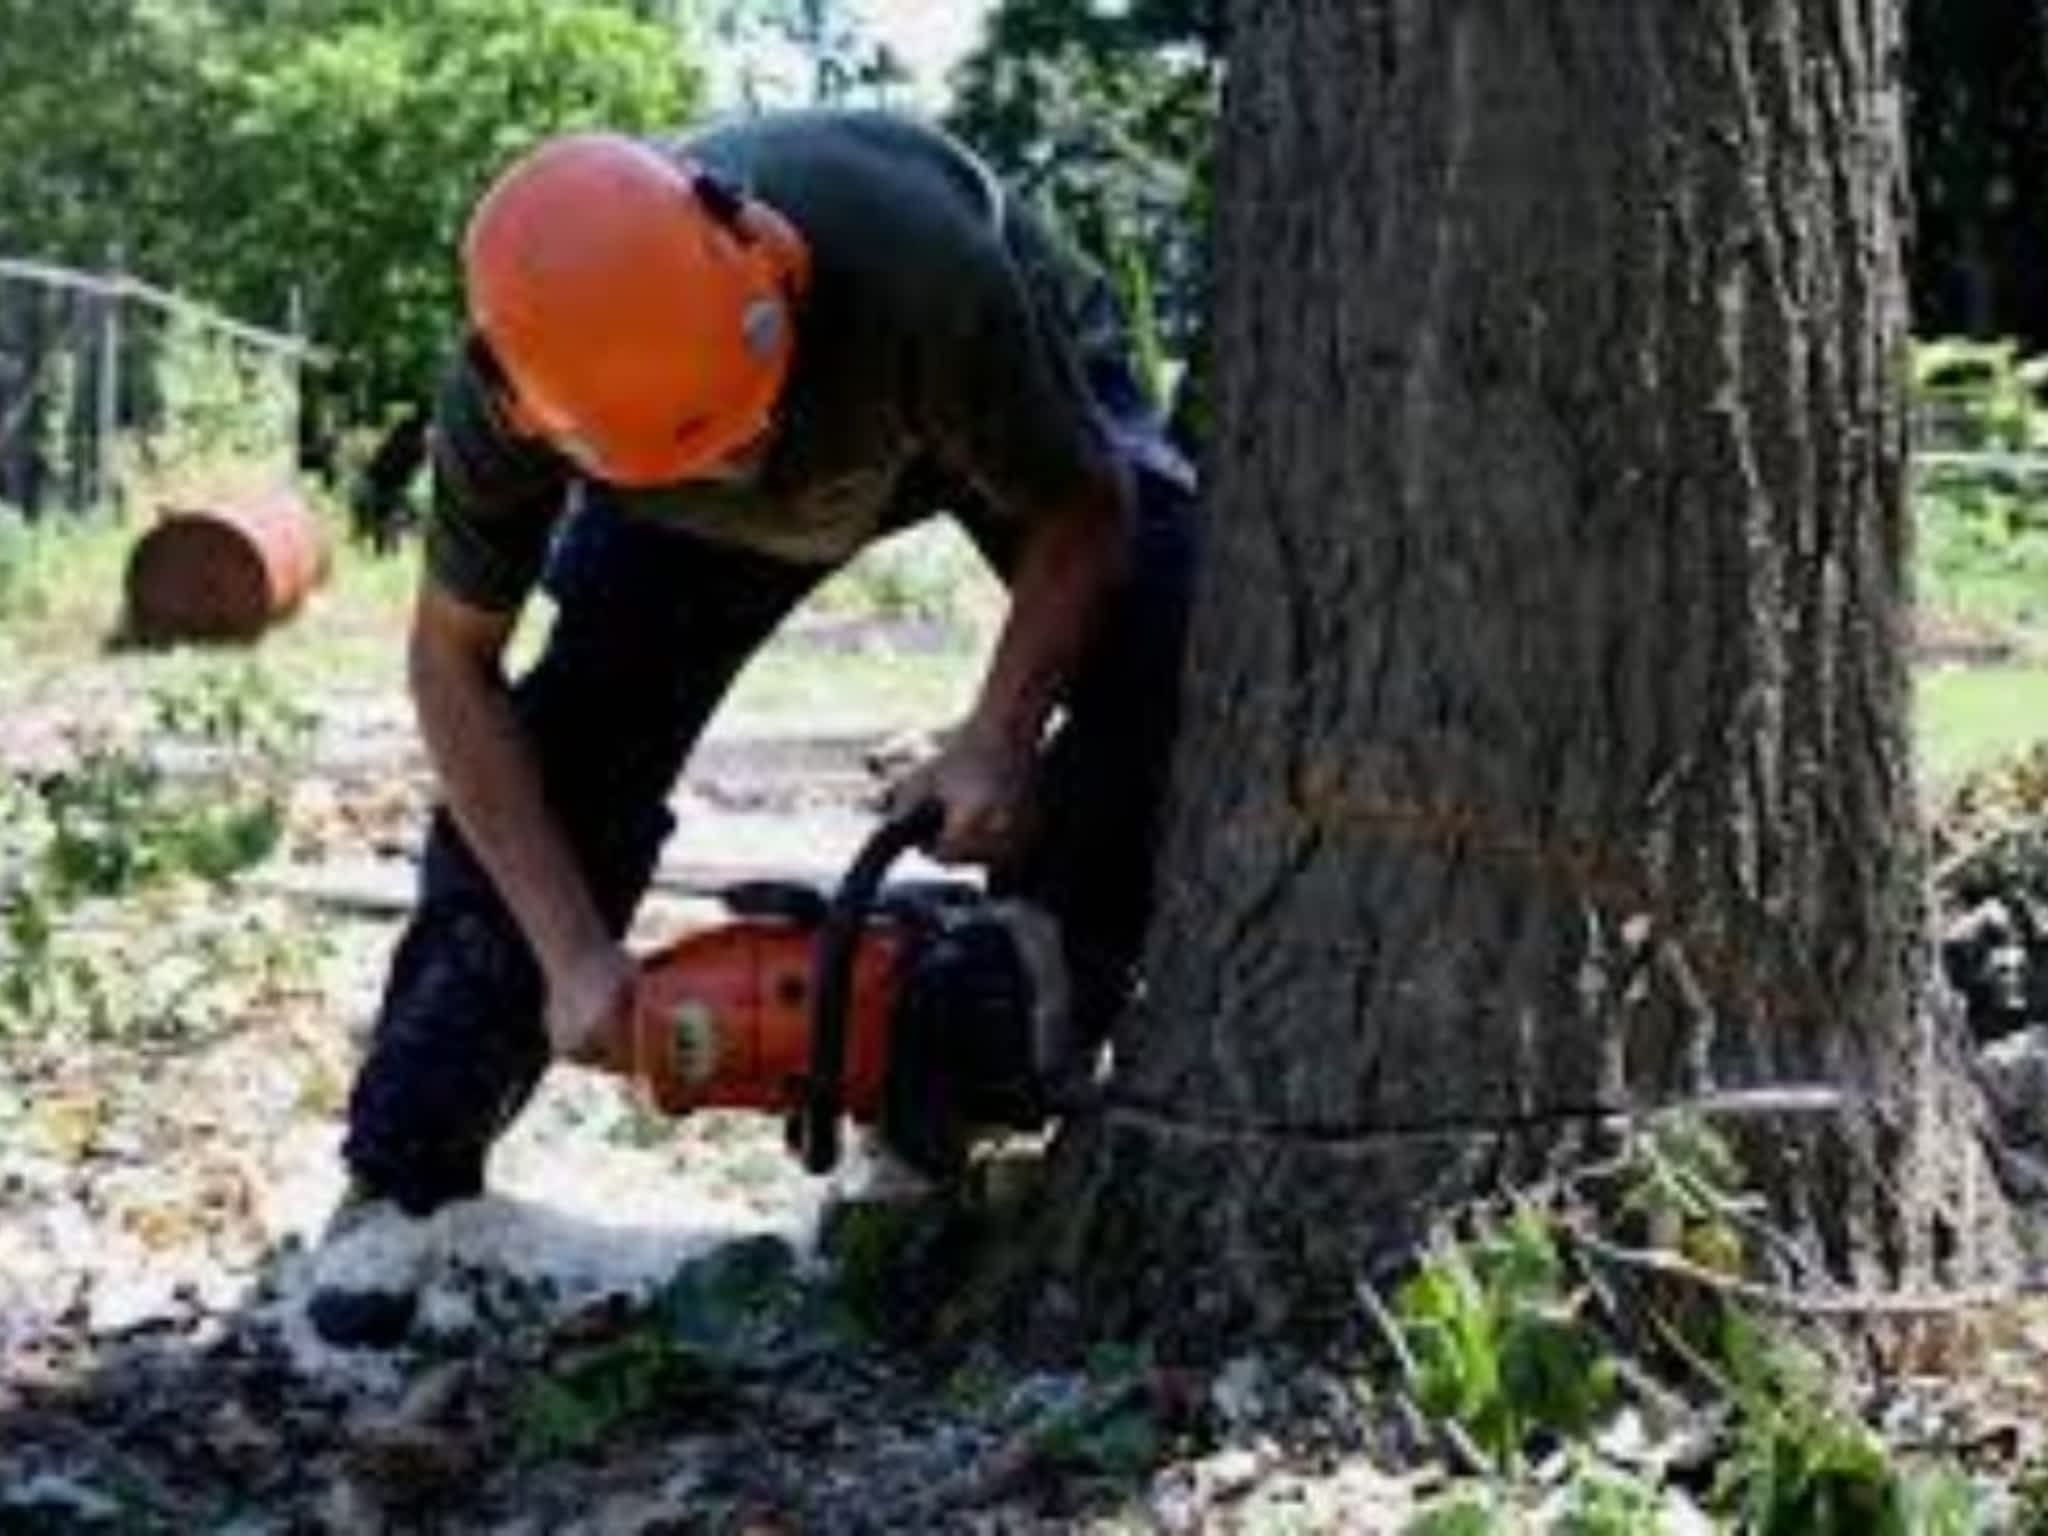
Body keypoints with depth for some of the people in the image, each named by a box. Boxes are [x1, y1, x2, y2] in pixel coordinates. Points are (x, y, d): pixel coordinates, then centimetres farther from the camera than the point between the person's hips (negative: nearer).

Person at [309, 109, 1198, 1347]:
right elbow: (455, 664, -22)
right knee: (572, 744, -15)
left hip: (1014, 387, -1)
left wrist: (998, 737, -41)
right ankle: (405, 1178, -3)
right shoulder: (511, 393, -37)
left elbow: (1084, 515, -28)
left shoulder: (913, 271, -47)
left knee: (1170, 652, -25)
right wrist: (573, 954, -27)